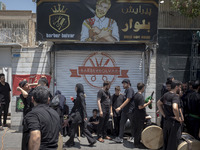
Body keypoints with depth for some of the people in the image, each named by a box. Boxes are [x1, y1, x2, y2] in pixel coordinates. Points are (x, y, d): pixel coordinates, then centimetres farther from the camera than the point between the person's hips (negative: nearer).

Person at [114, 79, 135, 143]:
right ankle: (120, 138, 4)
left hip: (130, 110, -9)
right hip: (125, 110, 9)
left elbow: (128, 100, -21)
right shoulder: (126, 90, 15)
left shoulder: (130, 89, -13)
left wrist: (120, 107, -22)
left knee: (132, 124, 5)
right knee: (122, 123, 3)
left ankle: (133, 137, 20)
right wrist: (121, 108, 19)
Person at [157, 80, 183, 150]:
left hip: (166, 121, 8)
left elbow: (158, 103, 17)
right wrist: (178, 118, -21)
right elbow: (175, 108, -37)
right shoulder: (175, 96, -20)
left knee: (166, 140, 21)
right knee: (173, 142, 5)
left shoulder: (166, 95, 5)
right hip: (174, 122, -8)